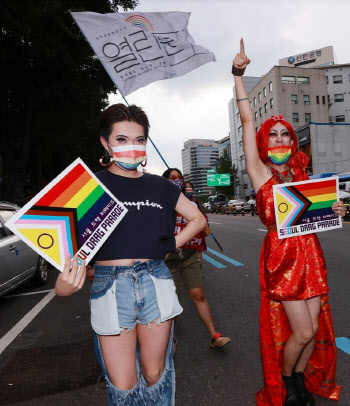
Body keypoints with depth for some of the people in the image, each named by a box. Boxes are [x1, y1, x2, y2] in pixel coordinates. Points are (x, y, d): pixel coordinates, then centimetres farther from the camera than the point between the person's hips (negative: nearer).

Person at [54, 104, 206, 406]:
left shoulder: (160, 186, 7)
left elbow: (198, 219, 17)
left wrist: (169, 245, 5)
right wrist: (65, 281, -26)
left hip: (155, 281, 2)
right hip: (110, 283, -2)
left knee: (154, 374, 15)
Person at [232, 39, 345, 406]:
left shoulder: (301, 175, 11)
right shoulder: (260, 173, -4)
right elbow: (247, 121, -8)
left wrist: (333, 211, 0)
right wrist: (238, 76, -9)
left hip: (310, 255, 5)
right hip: (282, 256, -5)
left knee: (314, 330, 11)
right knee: (302, 332, -1)